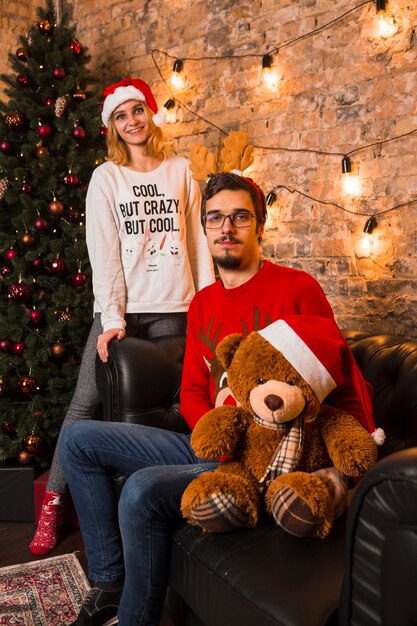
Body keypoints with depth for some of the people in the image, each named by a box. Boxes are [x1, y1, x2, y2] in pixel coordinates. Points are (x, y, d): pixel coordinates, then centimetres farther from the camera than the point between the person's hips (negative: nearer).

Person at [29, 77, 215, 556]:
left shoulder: (181, 172, 11)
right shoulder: (105, 177, 5)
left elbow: (198, 241, 10)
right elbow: (103, 253, -3)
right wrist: (111, 318, -12)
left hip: (172, 309, 2)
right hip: (120, 309, -1)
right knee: (85, 402, -2)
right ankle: (53, 501, 13)